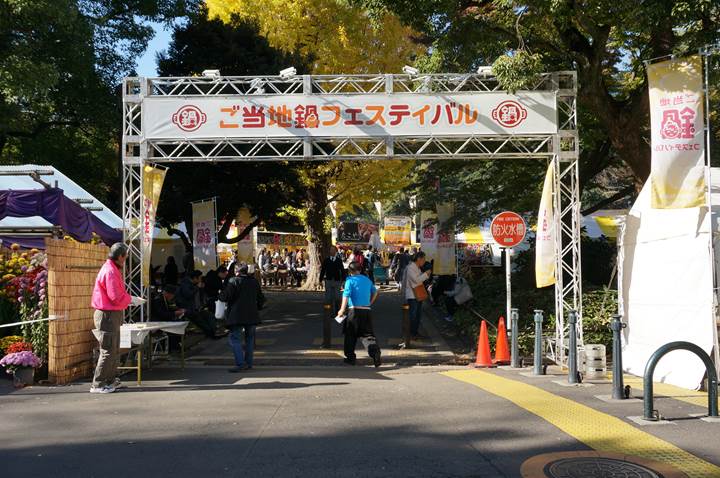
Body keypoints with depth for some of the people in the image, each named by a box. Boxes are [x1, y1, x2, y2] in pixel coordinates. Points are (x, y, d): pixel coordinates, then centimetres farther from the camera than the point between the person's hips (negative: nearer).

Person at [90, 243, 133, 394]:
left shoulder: (112, 269, 15)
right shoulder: (110, 272, -18)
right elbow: (116, 298, -22)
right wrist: (129, 299, -6)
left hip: (113, 315, 11)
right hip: (108, 315, -11)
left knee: (115, 351, 18)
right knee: (108, 351, -6)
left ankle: (111, 380, 27)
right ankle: (98, 385, -1)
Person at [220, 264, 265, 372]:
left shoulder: (234, 281, -8)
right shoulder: (254, 282, 11)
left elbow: (225, 296, -13)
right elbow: (261, 299, 16)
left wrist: (221, 294, 8)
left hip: (238, 316, -6)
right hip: (252, 315, 6)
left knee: (235, 339, -4)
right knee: (249, 339, 15)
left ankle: (241, 363, -15)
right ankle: (249, 363, 16)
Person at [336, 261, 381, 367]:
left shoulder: (350, 280, -4)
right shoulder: (367, 280, 13)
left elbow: (346, 295, -15)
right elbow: (375, 292, 26)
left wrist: (342, 310, -15)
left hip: (354, 310, -4)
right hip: (367, 311, 4)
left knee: (350, 335, 11)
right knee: (368, 335, 4)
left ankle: (350, 358, 17)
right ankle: (376, 354, -17)